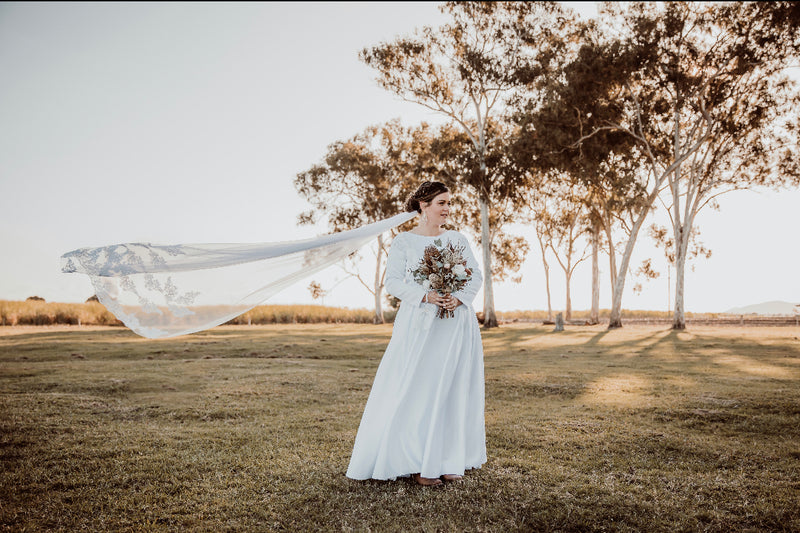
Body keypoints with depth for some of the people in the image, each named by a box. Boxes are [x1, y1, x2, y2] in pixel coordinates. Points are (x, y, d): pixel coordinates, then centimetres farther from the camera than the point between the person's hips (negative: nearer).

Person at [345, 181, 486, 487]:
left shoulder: (458, 240, 13)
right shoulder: (403, 242, 4)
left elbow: (476, 275, 8)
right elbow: (393, 281, -4)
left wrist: (460, 298, -12)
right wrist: (426, 295, -18)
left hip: (457, 324, 3)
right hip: (419, 324, -3)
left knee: (454, 390, 5)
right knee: (417, 390, -4)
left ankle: (450, 460, 15)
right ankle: (418, 463, 6)